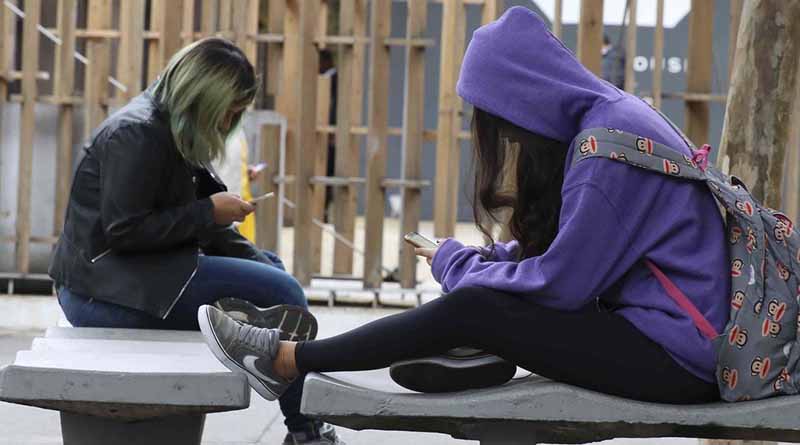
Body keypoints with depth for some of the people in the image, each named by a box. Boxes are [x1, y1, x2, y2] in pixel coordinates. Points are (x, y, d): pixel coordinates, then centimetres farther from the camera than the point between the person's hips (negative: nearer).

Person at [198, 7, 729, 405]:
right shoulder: (608, 117, 13)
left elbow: (561, 282, -17)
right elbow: (558, 251, 16)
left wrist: (457, 264, -3)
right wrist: (475, 259, 3)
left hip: (675, 356, -9)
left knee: (472, 309, -12)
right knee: (481, 289, 6)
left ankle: (289, 361, -2)